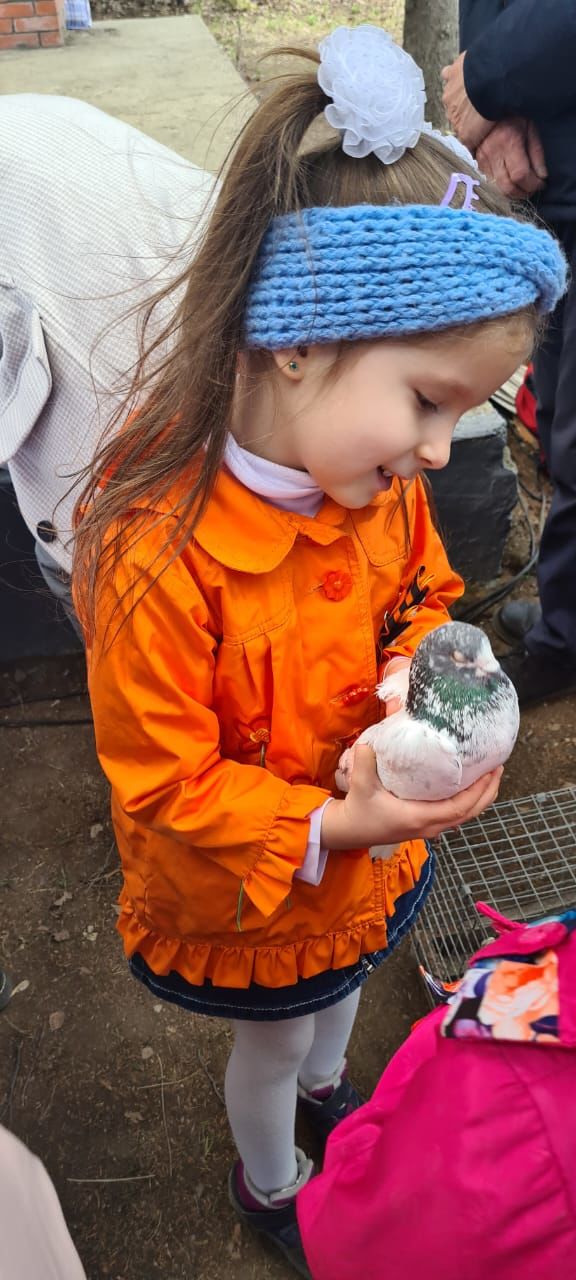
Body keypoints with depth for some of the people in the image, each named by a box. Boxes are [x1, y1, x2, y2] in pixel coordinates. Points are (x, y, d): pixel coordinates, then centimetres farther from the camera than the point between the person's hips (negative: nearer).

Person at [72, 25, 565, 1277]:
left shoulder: (380, 488, -17)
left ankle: (328, 1086, 72)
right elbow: (164, 785, -27)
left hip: (368, 851, 6)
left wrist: (421, 666, -20)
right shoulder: (155, 556, -38)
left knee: (344, 978, 35)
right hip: (248, 898, -5)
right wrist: (329, 828, -33)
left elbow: (427, 596, 2)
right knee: (274, 1035, 25)